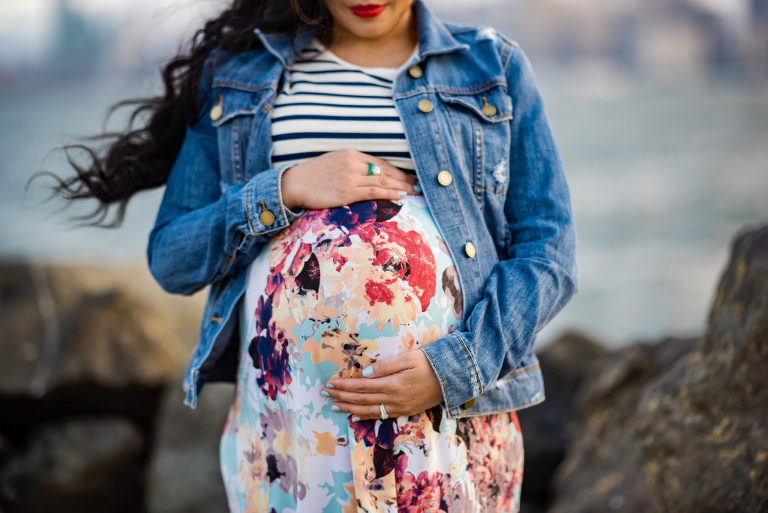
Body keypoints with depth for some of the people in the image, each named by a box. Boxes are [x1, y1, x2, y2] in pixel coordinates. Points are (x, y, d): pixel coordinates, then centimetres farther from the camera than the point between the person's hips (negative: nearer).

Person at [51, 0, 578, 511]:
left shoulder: (495, 68, 8)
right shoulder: (239, 75, 12)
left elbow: (547, 255, 2)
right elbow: (171, 259, 7)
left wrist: (452, 368, -13)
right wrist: (283, 191, -9)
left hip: (451, 409, 0)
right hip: (288, 411, 1)